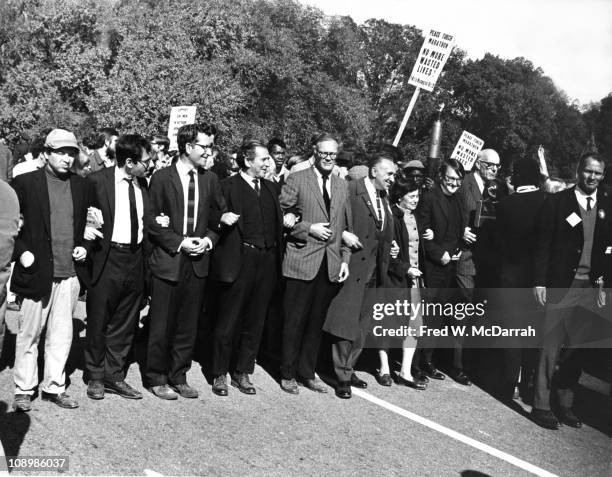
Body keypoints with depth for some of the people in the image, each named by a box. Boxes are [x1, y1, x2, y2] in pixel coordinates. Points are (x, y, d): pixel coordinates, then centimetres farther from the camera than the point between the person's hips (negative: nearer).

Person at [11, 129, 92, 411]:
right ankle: (24, 390, 20)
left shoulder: (82, 186, 9)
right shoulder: (25, 183, -2)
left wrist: (84, 247, 3)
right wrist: (21, 252, -10)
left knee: (61, 334, 9)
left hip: (70, 272, 3)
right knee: (29, 334, 7)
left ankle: (54, 387, 22)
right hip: (37, 270, -3)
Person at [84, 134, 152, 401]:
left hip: (135, 259, 5)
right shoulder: (97, 181, -8)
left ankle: (115, 376, 26)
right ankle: (96, 378, 23)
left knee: (125, 324, 12)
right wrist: (90, 229, -17)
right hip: (107, 259, -5)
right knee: (98, 321, 7)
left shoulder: (142, 183, 9)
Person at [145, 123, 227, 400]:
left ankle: (179, 376, 24)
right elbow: (150, 220, -5)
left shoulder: (210, 179, 7)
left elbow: (223, 214, 13)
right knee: (162, 325, 3)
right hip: (168, 261, -4)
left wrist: (208, 238, -4)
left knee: (188, 325, 10)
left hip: (197, 261, 4)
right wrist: (179, 242, -13)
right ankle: (157, 379, 18)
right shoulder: (162, 178, -5)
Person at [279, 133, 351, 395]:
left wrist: (345, 259, 7)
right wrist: (309, 228, -13)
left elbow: (345, 226, 15)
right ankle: (288, 373, 16)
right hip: (302, 261, -4)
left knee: (317, 321, 10)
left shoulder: (342, 185, 14)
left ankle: (307, 372, 22)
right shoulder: (296, 179, -1)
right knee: (295, 321, 2)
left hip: (331, 264, 4)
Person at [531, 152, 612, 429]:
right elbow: (543, 244, -4)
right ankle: (541, 406, 7)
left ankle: (566, 405, 19)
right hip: (560, 285, -3)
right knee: (551, 346, -1)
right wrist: (540, 282, -9)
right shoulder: (558, 202, -1)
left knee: (577, 349, 9)